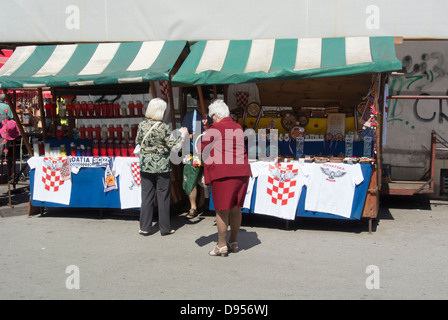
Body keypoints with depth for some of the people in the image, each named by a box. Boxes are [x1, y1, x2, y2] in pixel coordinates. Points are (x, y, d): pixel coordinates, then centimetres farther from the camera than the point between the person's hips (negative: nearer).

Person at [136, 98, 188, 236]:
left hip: (145, 164, 4)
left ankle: (145, 227, 16)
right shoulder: (163, 127, -16)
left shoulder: (142, 125, -2)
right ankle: (165, 228, 15)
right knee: (163, 197, 6)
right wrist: (183, 135, 3)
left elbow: (138, 141, 12)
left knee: (146, 196, 11)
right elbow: (174, 145, -12)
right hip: (161, 165, -4)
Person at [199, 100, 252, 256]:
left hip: (223, 173, -6)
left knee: (221, 210, 1)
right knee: (235, 208, 14)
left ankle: (222, 245, 6)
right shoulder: (238, 128, 14)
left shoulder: (214, 129, -5)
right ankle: (234, 242, 23)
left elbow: (200, 148, 0)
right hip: (241, 172, 7)